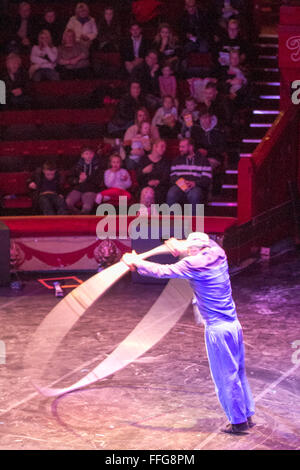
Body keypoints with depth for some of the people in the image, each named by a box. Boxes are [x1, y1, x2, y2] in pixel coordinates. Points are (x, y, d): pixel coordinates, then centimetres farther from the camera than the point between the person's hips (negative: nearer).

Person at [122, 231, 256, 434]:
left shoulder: (194, 265, -14)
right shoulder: (218, 254, 3)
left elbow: (162, 271, -6)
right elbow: (208, 243, 28)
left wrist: (136, 262, 7)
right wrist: (182, 247, 30)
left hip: (217, 328, -7)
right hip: (234, 324, 8)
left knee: (226, 376, 3)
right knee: (238, 372, 17)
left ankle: (238, 421, 11)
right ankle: (248, 415, 25)